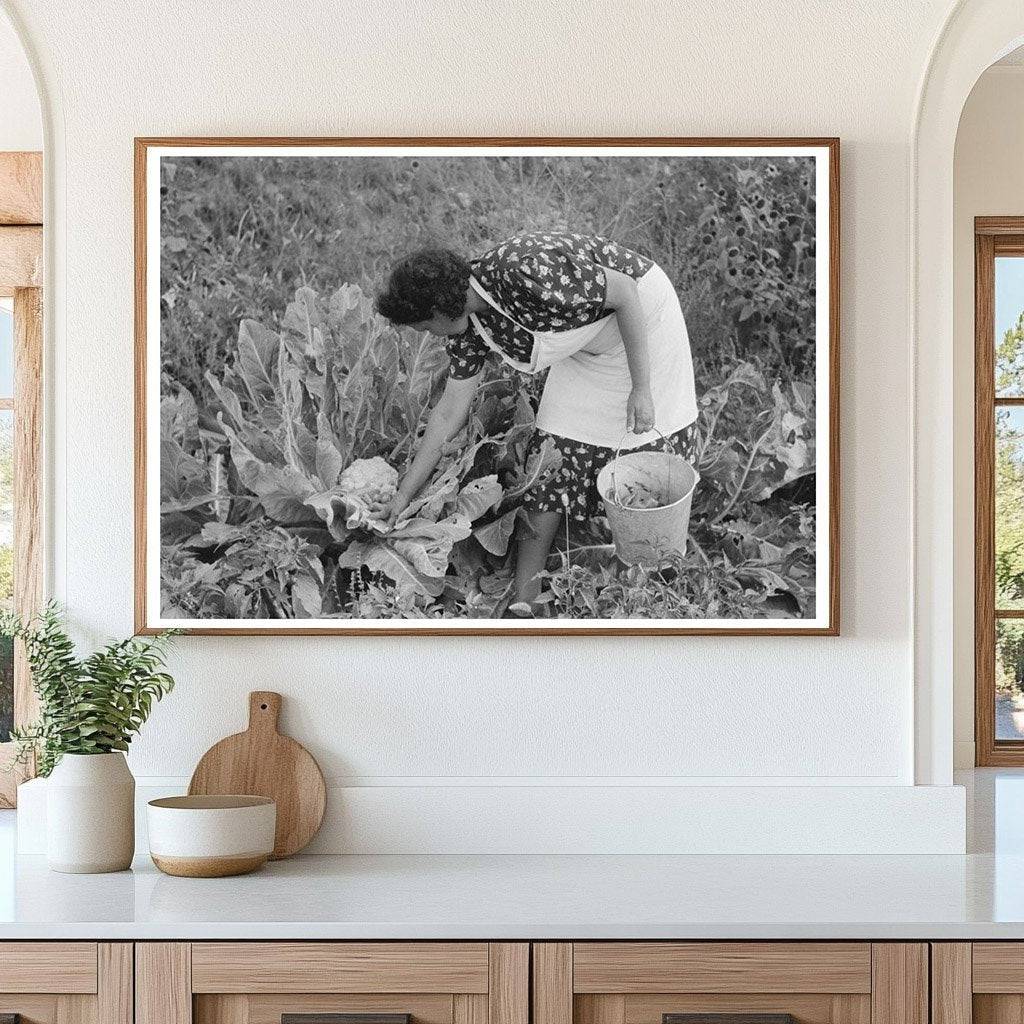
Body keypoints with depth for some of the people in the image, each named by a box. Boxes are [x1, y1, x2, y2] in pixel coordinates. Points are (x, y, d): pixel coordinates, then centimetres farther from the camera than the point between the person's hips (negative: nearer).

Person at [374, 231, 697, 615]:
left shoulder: (522, 274, -36)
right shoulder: (468, 326, -11)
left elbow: (625, 291, -28)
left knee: (645, 448, 1)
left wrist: (641, 389, -27)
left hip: (641, 311, -6)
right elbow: (450, 412, -1)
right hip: (590, 344, 7)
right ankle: (524, 603, -1)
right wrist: (404, 494, 1)